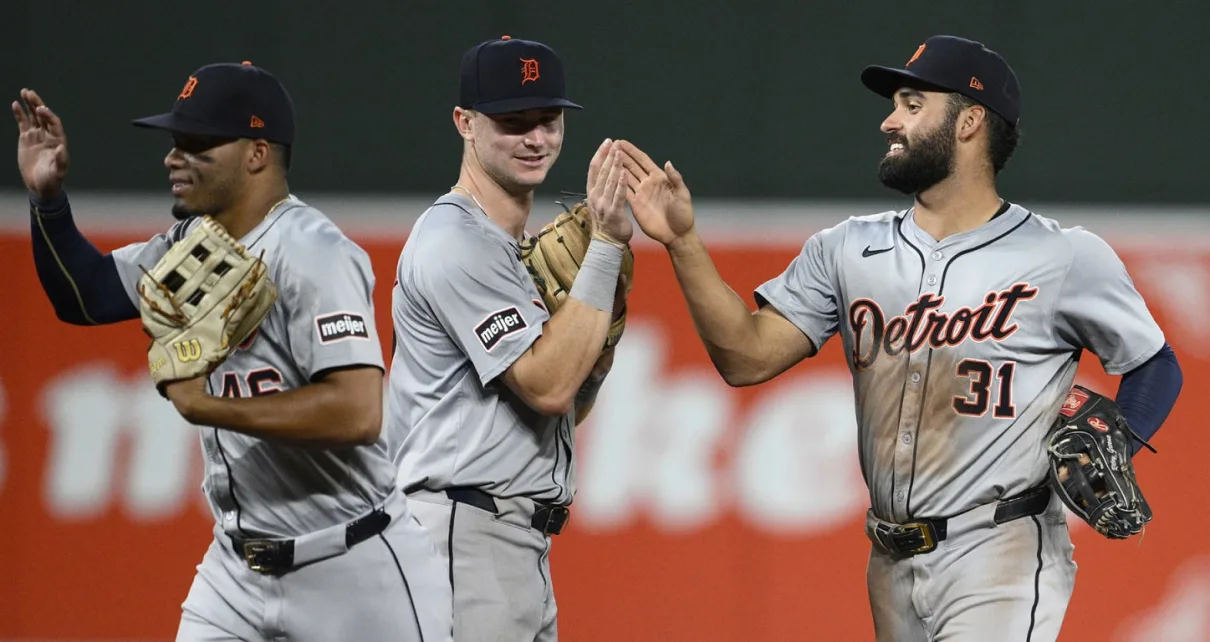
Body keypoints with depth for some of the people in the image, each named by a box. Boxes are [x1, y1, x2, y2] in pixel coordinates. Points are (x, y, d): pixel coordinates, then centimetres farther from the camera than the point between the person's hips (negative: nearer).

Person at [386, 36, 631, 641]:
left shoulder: (521, 251, 20)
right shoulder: (458, 243, -11)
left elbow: (569, 405, 21)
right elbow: (547, 387, -19)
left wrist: (606, 320, 4)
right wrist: (606, 245, -17)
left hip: (522, 545, 10)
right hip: (465, 538, -10)